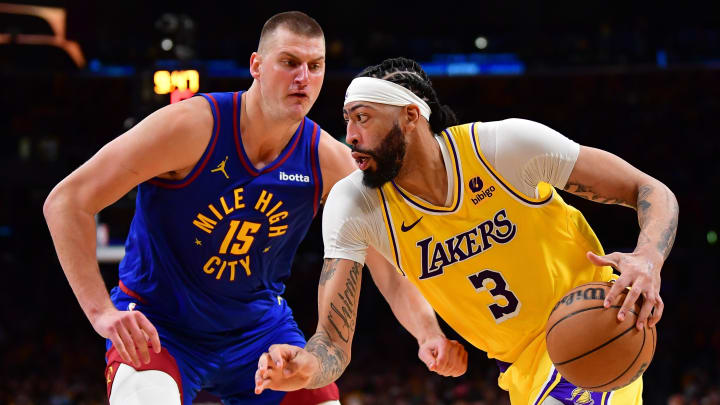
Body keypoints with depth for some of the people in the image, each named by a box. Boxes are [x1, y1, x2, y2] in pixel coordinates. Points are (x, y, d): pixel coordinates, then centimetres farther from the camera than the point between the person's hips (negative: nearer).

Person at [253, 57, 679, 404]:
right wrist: (305, 368, -40)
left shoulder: (508, 145, -21)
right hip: (522, 362, 5)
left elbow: (653, 192, -14)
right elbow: (334, 343, -15)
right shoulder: (353, 205, -12)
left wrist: (648, 260, -36)